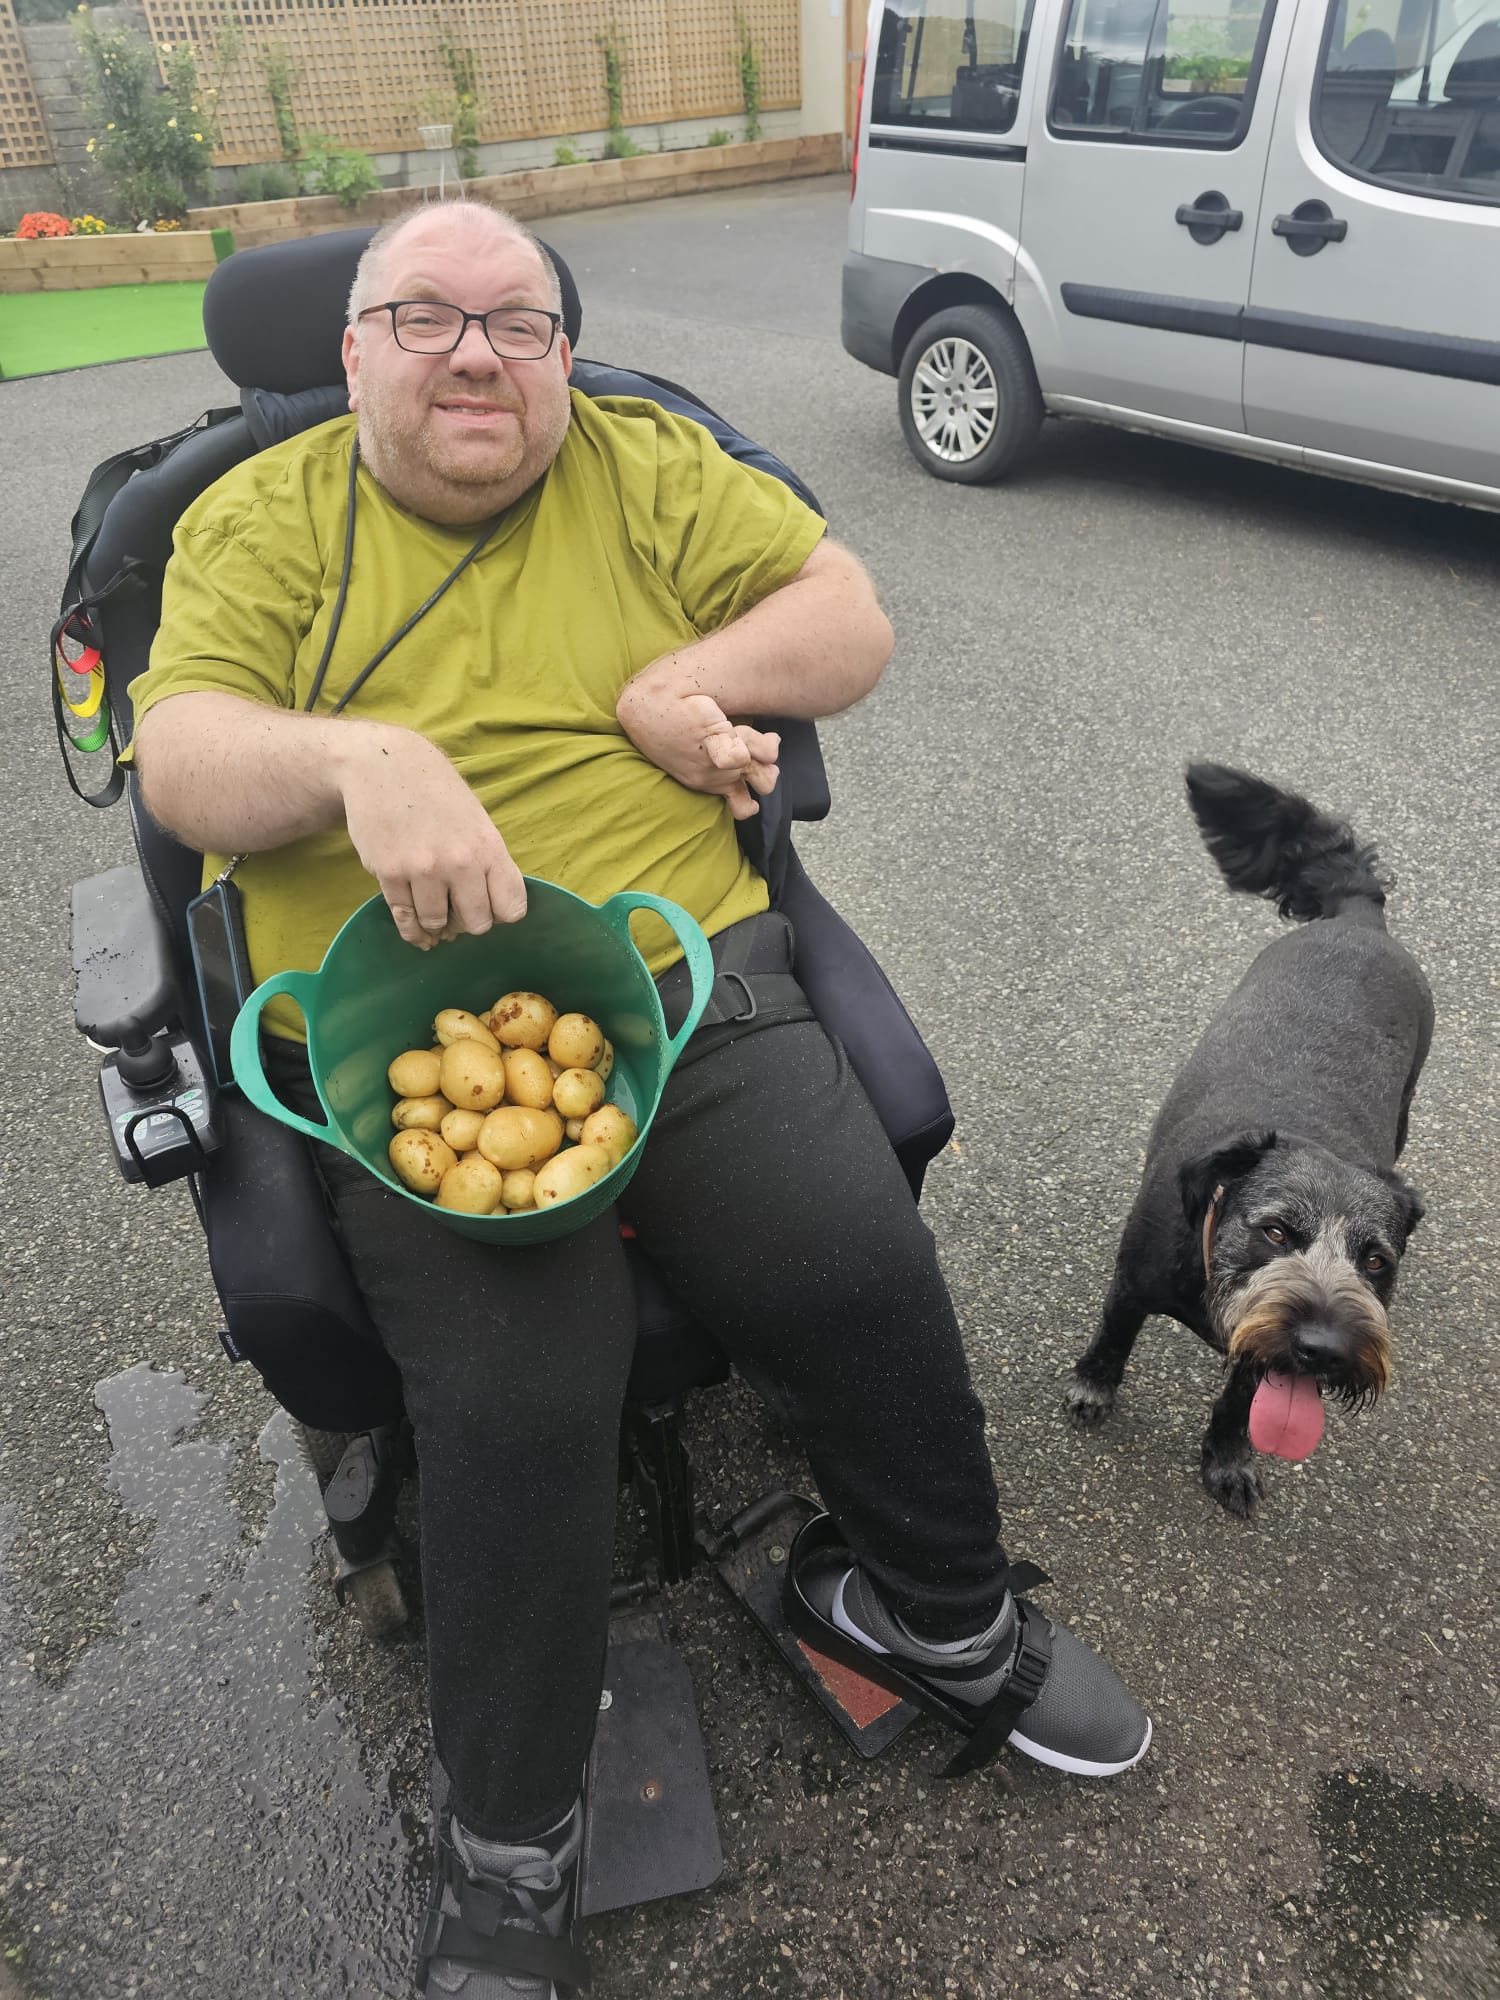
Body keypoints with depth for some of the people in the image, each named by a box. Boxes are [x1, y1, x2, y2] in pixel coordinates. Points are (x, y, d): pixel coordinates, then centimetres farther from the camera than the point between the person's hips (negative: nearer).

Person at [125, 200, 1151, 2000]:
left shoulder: (648, 469, 16)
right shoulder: (260, 518, 11)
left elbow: (850, 618, 12)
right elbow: (179, 756, -2)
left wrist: (691, 679, -7)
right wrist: (360, 756, -23)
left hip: (691, 976, 2)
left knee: (867, 1276, -17)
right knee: (512, 1397, -22)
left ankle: (944, 1611, 17)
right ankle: (505, 1840, 8)